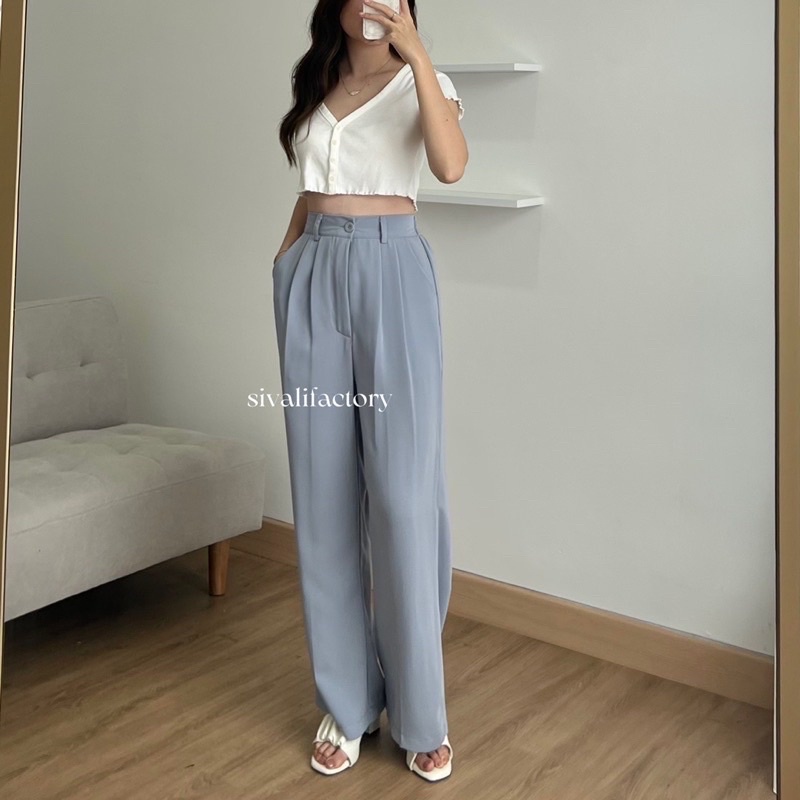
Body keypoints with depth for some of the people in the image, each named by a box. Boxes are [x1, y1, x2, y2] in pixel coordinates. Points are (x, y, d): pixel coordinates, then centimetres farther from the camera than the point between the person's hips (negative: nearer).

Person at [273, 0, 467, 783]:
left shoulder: (420, 83, 4)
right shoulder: (315, 88, 18)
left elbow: (451, 165, -17)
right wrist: (286, 254, 11)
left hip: (391, 271, -4)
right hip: (315, 275, 5)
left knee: (404, 488, -9)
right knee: (324, 492, 2)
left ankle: (420, 711, 5)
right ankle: (346, 703, 13)